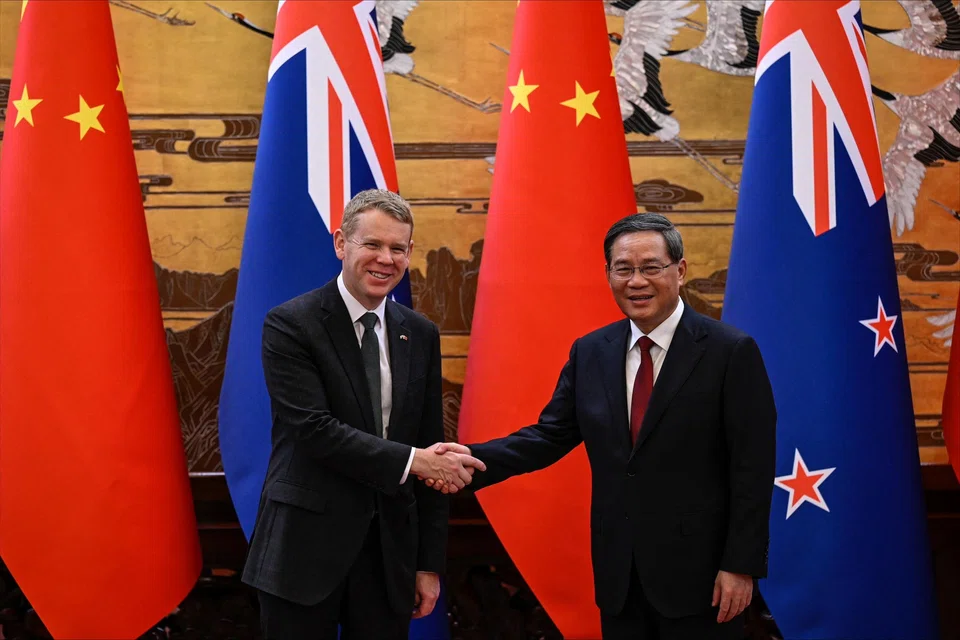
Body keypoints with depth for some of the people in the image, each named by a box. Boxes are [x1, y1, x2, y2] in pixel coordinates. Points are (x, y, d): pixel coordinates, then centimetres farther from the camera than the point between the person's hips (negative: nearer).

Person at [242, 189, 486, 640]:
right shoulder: (290, 325, -8)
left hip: (391, 552, 4)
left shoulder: (421, 335, 7)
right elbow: (313, 429, -18)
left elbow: (431, 452, 8)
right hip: (305, 548, -4)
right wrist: (410, 460, -20)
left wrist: (430, 562, 6)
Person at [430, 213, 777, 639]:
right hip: (618, 575, 5)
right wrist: (474, 459, -11)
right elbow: (551, 435, 5)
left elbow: (752, 469, -9)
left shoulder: (730, 352, -8)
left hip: (698, 572, -4)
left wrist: (741, 566, -12)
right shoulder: (590, 353, 6)